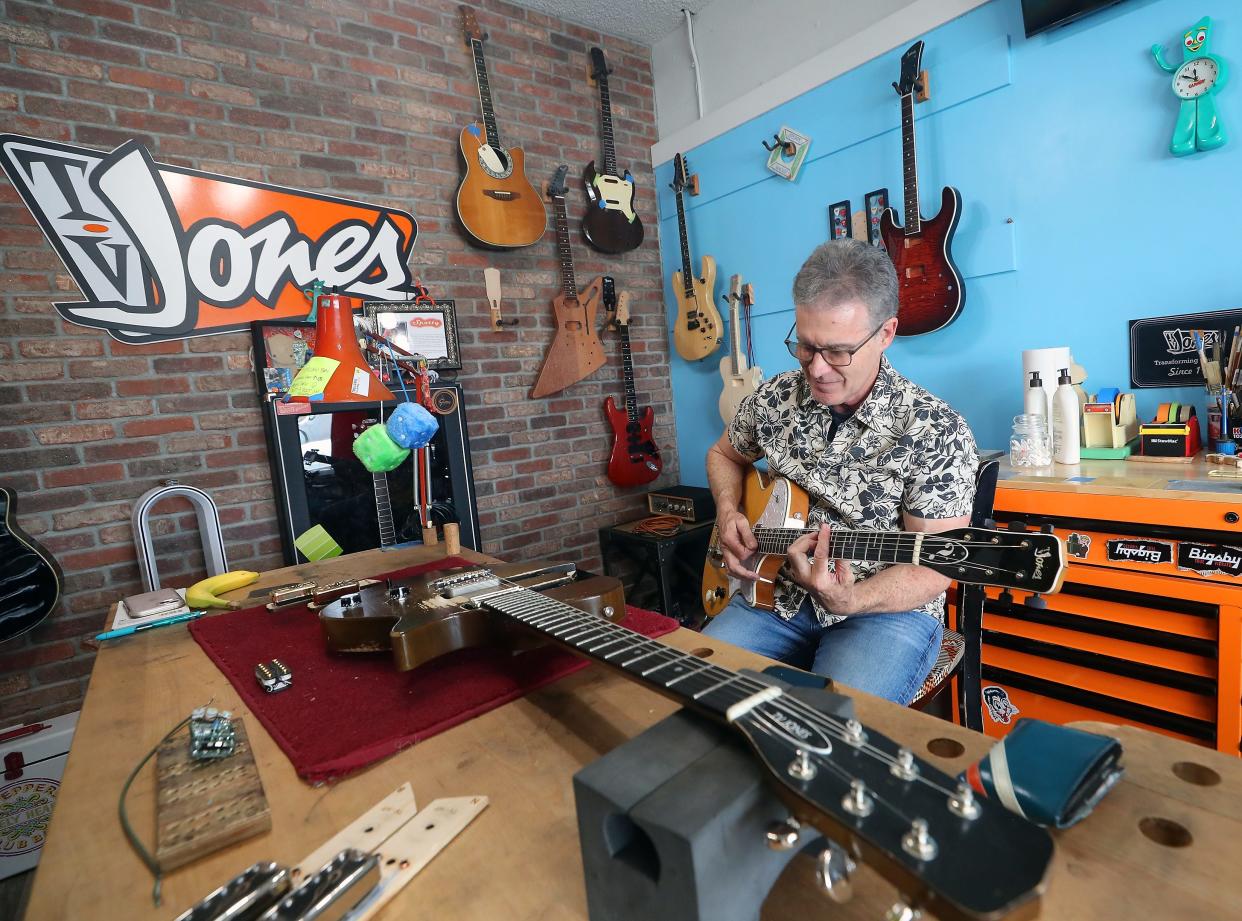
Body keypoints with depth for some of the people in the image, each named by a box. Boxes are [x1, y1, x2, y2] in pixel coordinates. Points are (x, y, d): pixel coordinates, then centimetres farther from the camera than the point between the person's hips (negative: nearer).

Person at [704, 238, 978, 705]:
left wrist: (849, 601, -31)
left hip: (887, 610, -3)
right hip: (775, 598, 4)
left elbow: (934, 566, -13)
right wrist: (728, 512, -1)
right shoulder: (773, 398, 0)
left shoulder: (937, 431, -13)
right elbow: (724, 455, 19)